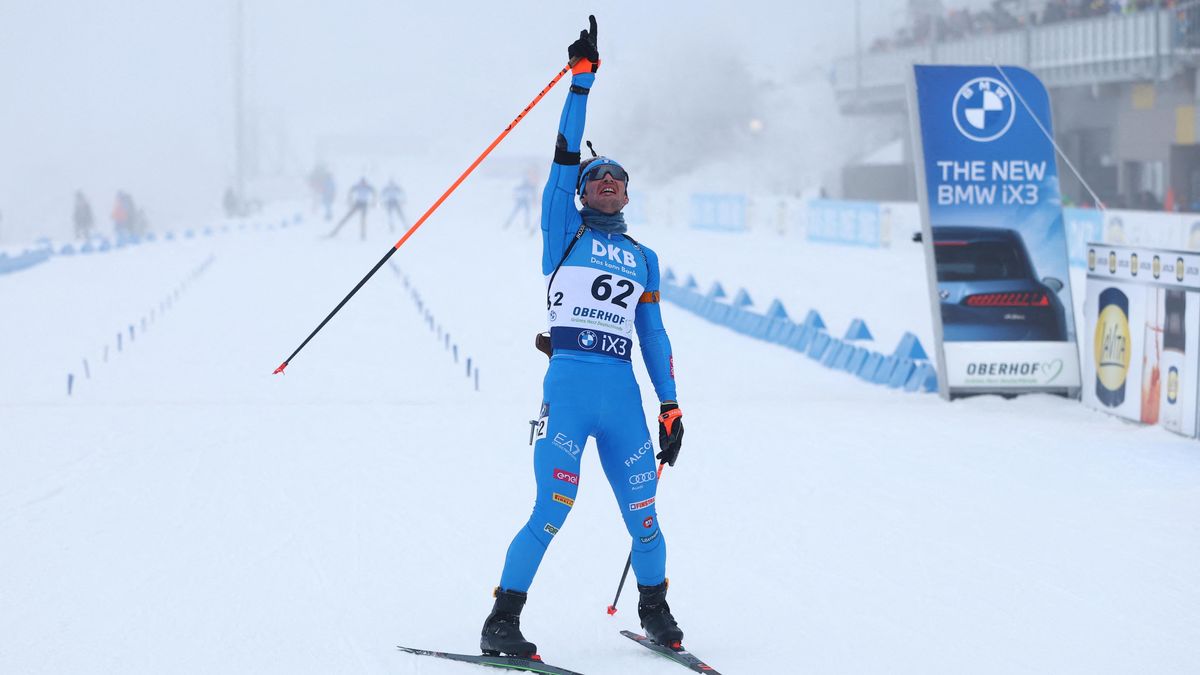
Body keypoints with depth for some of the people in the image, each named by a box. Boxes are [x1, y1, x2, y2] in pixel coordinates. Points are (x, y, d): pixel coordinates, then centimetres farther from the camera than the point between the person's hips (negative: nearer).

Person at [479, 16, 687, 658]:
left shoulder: (643, 258, 21)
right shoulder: (564, 232, 10)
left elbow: (654, 335, 20)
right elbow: (565, 156, 1)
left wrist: (670, 406, 12)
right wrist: (582, 77, -3)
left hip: (623, 396, 4)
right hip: (568, 386, -4)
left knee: (643, 515, 4)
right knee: (552, 512, -13)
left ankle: (655, 611, 27)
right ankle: (501, 622, -5)